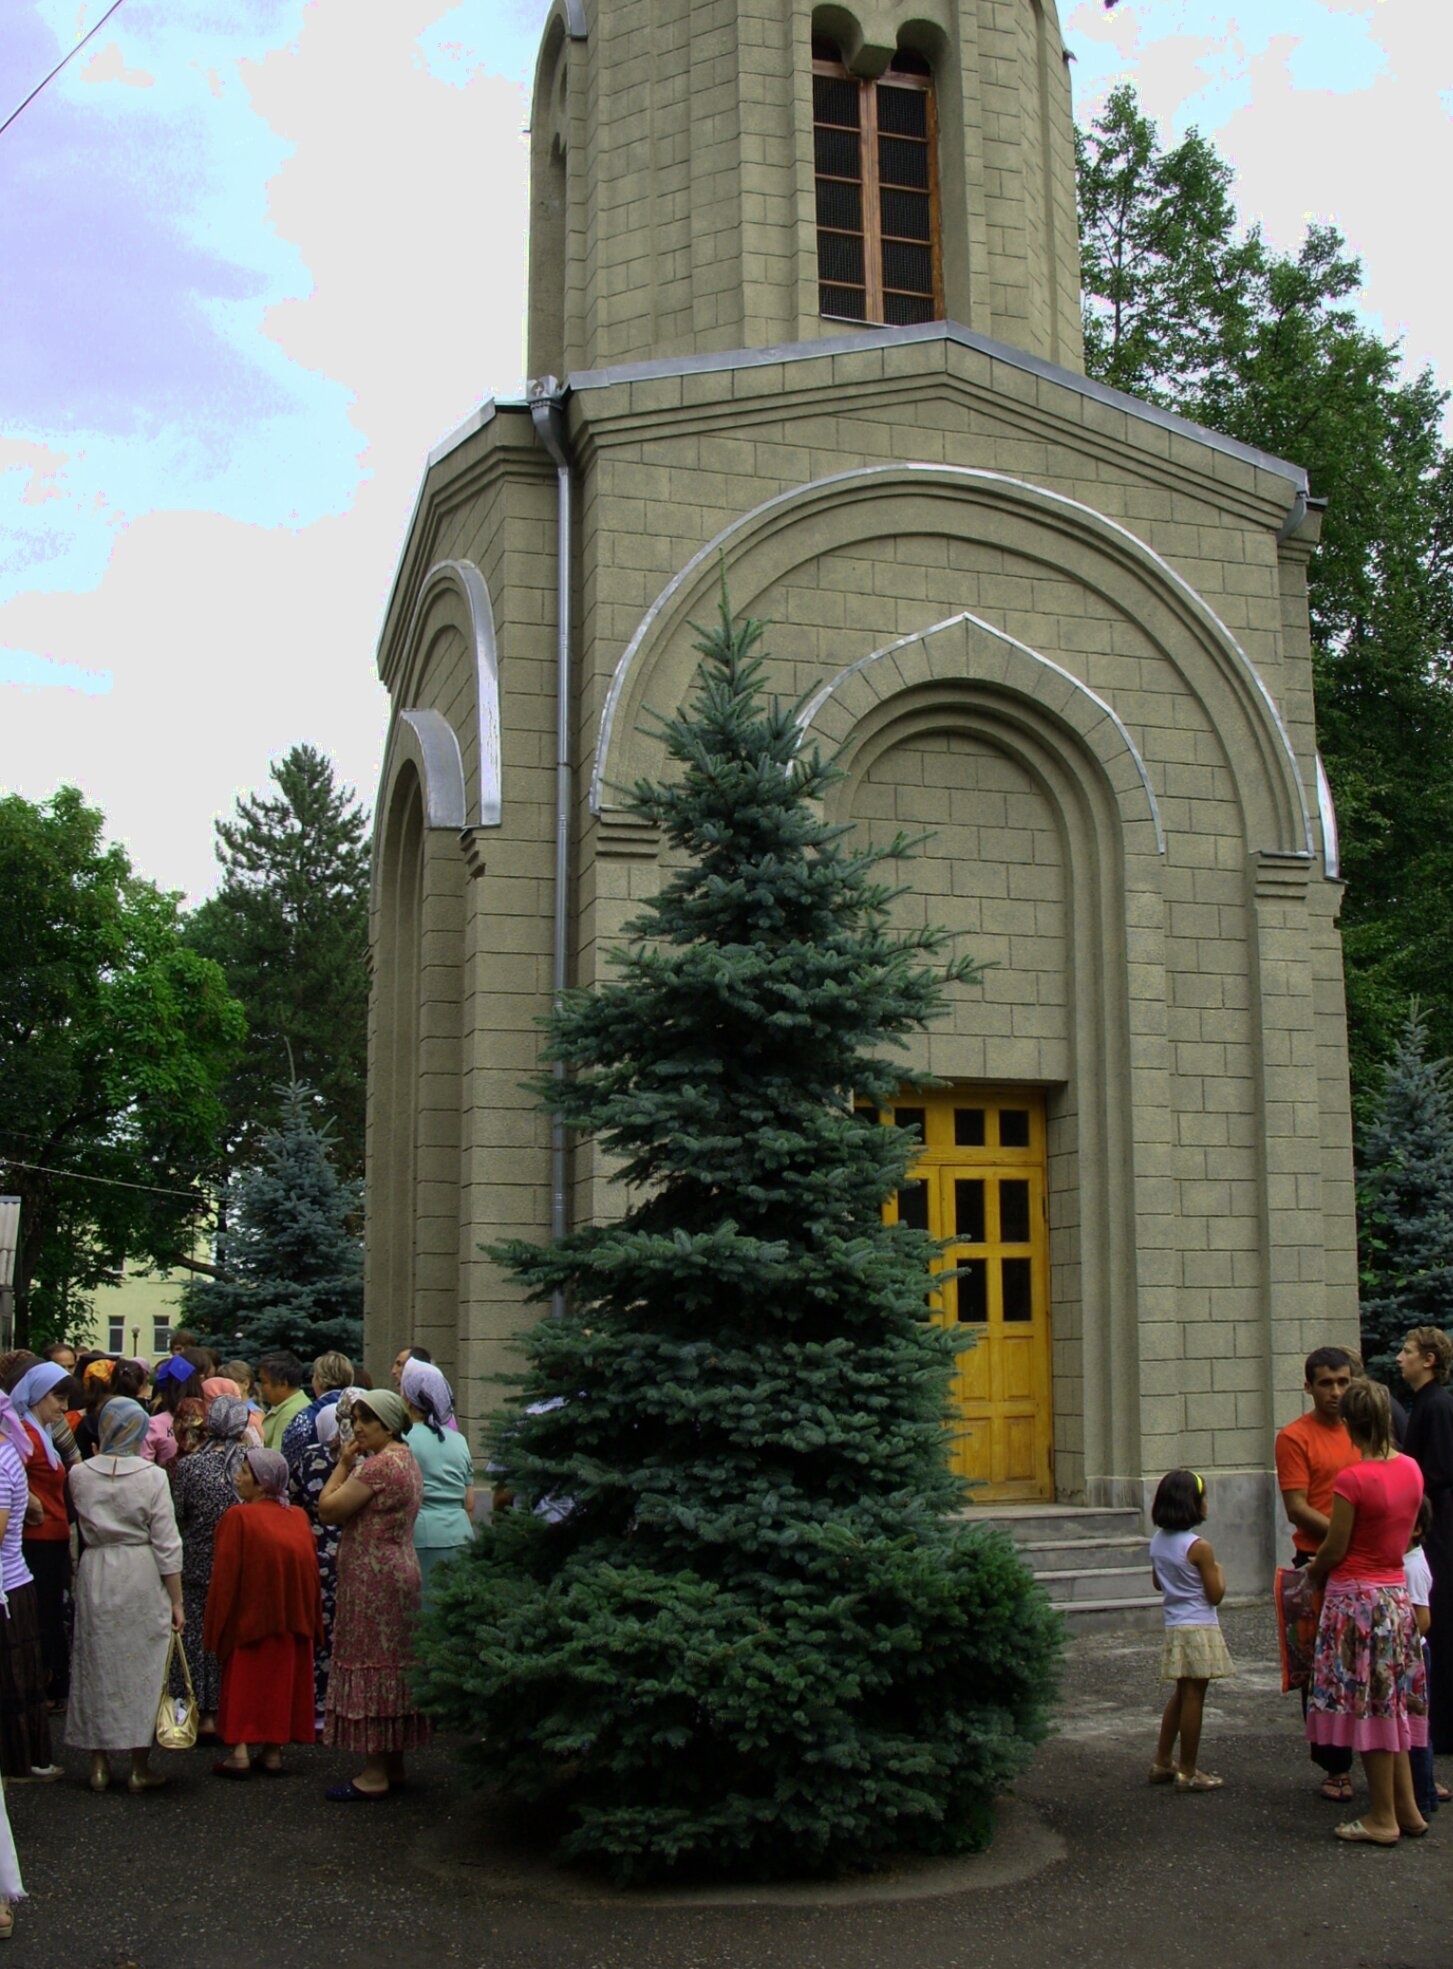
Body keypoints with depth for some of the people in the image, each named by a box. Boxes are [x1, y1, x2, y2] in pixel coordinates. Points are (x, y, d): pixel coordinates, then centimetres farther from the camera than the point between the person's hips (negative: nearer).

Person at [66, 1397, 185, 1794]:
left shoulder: (79, 1474, -3)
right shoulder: (152, 1476, -10)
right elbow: (166, 1543, -8)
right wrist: (176, 1601, -1)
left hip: (95, 1572, 2)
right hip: (142, 1576, -2)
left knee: (97, 1665, 12)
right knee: (143, 1667, 6)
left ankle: (99, 1764, 19)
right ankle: (140, 1768, 12)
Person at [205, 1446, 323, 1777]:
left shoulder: (238, 1517, -11)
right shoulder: (298, 1517, 4)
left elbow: (224, 1575, -11)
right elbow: (311, 1570, 6)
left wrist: (218, 1624, -4)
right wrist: (309, 1620, 13)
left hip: (250, 1612, -4)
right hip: (293, 1614, 4)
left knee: (243, 1681, 6)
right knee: (281, 1679, 11)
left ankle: (240, 1753, 1)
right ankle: (273, 1752, 13)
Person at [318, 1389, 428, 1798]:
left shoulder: (379, 1465, -18)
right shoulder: (407, 1459, 14)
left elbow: (328, 1508, -16)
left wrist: (343, 1464, -8)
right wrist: (351, 1464, 9)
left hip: (372, 1576, -10)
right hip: (399, 1570, 10)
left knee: (371, 1667, -5)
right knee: (391, 1666, 14)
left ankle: (375, 1774, 0)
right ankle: (393, 1763, 21)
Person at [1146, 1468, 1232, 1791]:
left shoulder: (1157, 1541, 5)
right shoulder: (1199, 1547, -18)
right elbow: (1215, 1595, -13)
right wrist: (1219, 1572, 3)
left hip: (1174, 1627, 8)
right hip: (1199, 1628, -8)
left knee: (1182, 1694, 19)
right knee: (1194, 1697, -1)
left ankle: (1163, 1762, 24)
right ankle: (1188, 1772, 5)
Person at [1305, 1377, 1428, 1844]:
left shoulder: (1352, 1480, -20)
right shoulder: (1410, 1470, 1)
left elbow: (1334, 1549, -13)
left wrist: (1310, 1574, 6)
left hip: (1356, 1595, -7)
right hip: (1396, 1592, 7)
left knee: (1367, 1705, 2)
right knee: (1390, 1702, 16)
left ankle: (1383, 1819, 10)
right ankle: (1407, 1809, 22)